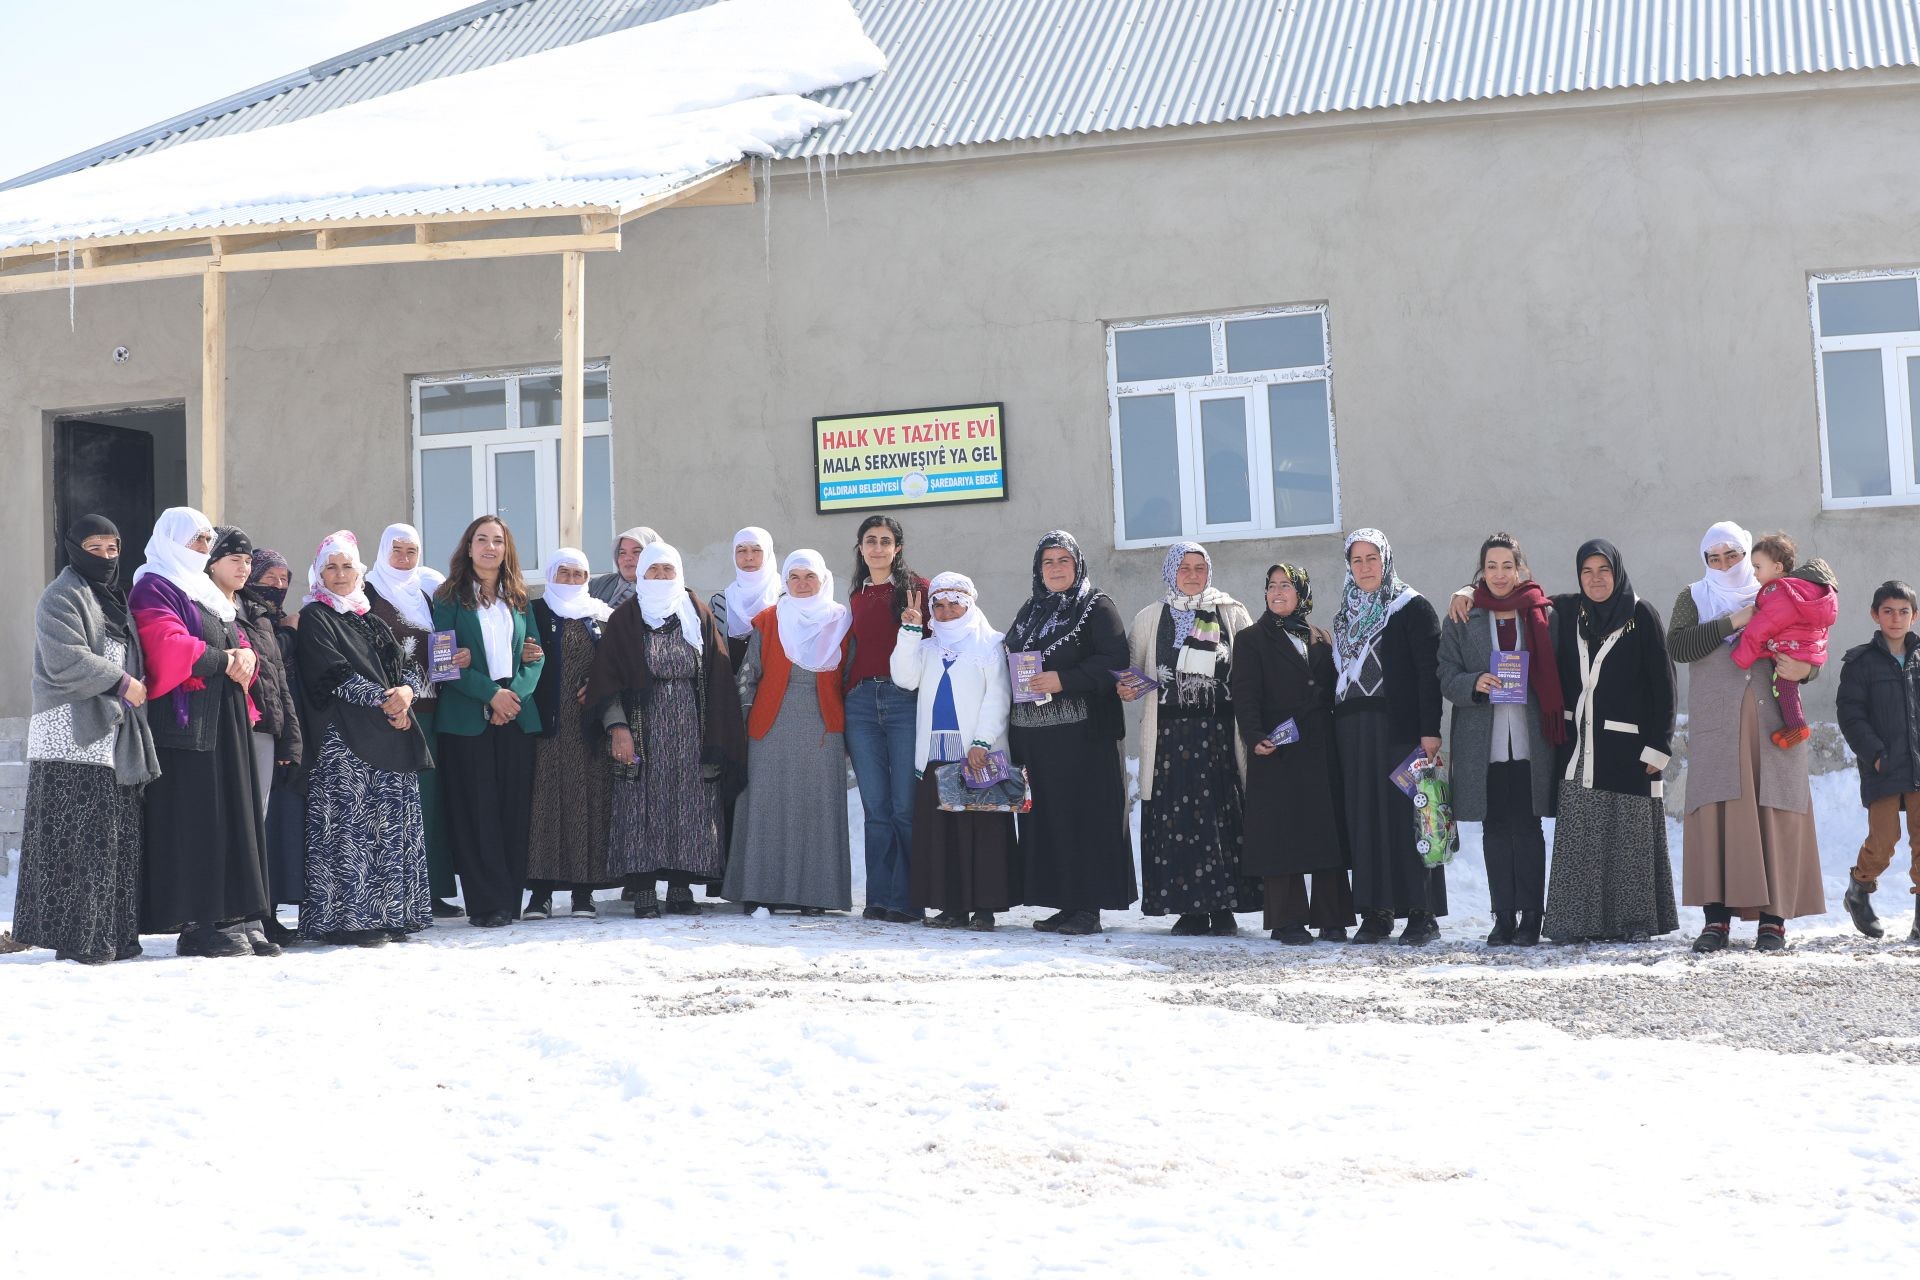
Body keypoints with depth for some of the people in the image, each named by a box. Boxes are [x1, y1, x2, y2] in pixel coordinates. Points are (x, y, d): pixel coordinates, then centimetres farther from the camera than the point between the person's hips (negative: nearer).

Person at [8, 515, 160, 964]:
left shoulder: (111, 597, 22)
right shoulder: (62, 596, -5)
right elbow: (66, 660, -17)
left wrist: (136, 684, 11)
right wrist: (122, 682, -12)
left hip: (112, 734, 9)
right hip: (74, 734, -9)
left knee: (118, 837, 7)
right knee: (80, 840, -9)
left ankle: (112, 937, 11)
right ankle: (77, 939, -6)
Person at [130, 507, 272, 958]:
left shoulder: (206, 591, 24)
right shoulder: (152, 590, -4)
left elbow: (237, 643, 21)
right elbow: (169, 647, -19)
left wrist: (245, 656, -2)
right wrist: (224, 660, -10)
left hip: (226, 720, 9)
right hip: (185, 721, -9)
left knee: (234, 816, 4)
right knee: (195, 819, -10)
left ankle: (236, 918, 4)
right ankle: (197, 925, -8)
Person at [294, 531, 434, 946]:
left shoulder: (369, 618, 21)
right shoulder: (314, 618, 2)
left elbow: (400, 665, 16)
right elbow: (335, 674, -10)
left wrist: (405, 691, -6)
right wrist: (384, 699, -15)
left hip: (390, 733, 7)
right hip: (343, 737, -7)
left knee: (394, 825, 3)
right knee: (351, 825, -11)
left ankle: (390, 913, 6)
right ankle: (348, 919, -11)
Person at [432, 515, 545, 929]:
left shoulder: (519, 599, 15)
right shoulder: (450, 598, 3)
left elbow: (536, 656, 10)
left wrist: (515, 694, -8)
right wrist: (490, 693, -15)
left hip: (517, 715, 4)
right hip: (467, 718, -4)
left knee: (516, 808, 1)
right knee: (478, 809, -5)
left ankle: (511, 899, 7)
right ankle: (487, 903, -2)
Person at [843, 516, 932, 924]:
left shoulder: (917, 588, 4)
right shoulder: (856, 596, 18)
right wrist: (842, 703, 15)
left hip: (905, 700, -4)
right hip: (861, 702, 4)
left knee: (906, 806, -6)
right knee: (876, 807, 4)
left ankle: (906, 900, -1)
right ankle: (879, 898, 8)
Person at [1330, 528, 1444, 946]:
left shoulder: (1412, 607, 0)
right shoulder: (1346, 616, 18)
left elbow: (1430, 671, -7)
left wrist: (1430, 729, -16)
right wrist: (1335, 731, 10)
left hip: (1400, 728, -6)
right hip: (1354, 734, 6)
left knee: (1407, 816, -6)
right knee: (1365, 819, 3)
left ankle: (1422, 914, -3)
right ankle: (1376, 914, 6)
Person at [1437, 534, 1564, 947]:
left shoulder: (1544, 614, 6)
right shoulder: (1461, 619, 9)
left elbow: (1555, 676, 7)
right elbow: (1447, 678, 5)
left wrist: (1556, 729, -2)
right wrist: (1475, 684, -15)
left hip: (1530, 739, -1)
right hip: (1482, 742, 1)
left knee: (1527, 828, -1)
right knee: (1495, 829, 4)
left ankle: (1530, 917, 4)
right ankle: (1503, 917, 10)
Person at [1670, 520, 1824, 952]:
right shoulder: (1694, 599, 14)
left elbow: (1808, 651, 15)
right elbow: (1677, 646, -4)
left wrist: (1803, 668, -9)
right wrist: (1732, 623, -11)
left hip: (1773, 721, 1)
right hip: (1717, 725, -1)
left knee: (1775, 815, -6)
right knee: (1716, 814, -10)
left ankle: (1774, 919, -4)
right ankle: (1717, 917, -10)